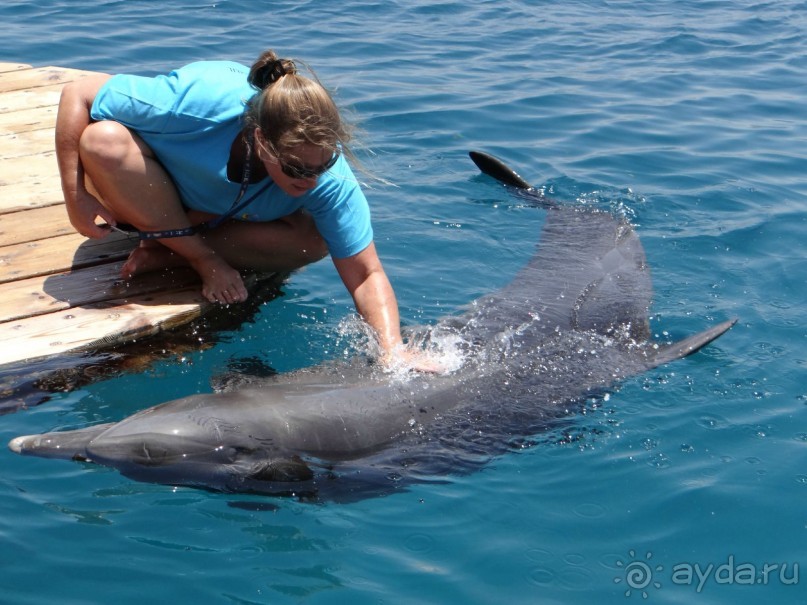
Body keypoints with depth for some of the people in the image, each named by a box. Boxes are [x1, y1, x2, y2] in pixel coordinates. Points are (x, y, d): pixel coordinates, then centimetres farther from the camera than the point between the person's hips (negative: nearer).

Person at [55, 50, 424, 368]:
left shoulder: (329, 178, -32)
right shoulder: (201, 102, -40)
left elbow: (366, 275, -28)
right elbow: (76, 95, -28)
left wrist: (393, 350, -43)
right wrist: (75, 196, -30)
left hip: (225, 215, 2)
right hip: (146, 194, -1)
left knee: (314, 240, -25)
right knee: (104, 140, -37)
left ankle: (166, 254, -17)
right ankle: (207, 262, -17)